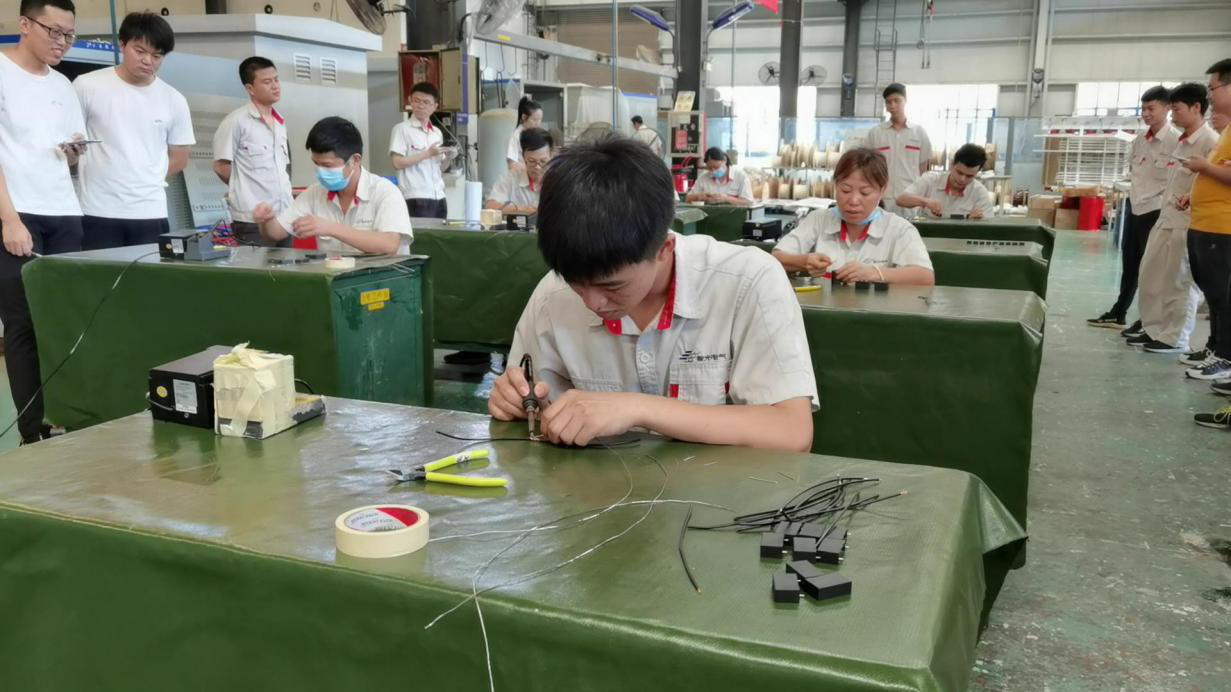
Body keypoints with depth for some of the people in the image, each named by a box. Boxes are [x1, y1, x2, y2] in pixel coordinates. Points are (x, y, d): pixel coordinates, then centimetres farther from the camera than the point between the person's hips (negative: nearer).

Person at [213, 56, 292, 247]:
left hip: (284, 216, 7)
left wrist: (281, 189, 13)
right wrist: (245, 189, 6)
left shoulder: (280, 122, 13)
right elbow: (221, 167, -5)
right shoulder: (236, 121, -8)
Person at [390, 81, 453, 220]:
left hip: (439, 197, 6)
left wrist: (448, 158, 0)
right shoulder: (402, 129, -2)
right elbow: (397, 163, -12)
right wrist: (428, 153, -12)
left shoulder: (437, 133, 16)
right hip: (415, 198, -6)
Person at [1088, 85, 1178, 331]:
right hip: (1134, 207, 7)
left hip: (1157, 210, -7)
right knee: (1129, 264, 15)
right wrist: (1136, 189, 13)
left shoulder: (1175, 140, -13)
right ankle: (1118, 314, 26)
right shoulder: (1140, 138, 8)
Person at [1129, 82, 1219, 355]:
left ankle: (1175, 338, 7)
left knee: (1180, 281, -1)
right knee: (1149, 275, 10)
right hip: (1165, 217, 9)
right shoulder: (1180, 141, 15)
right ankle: (1154, 329, 20)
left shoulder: (1210, 141, -12)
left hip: (1187, 222, -9)